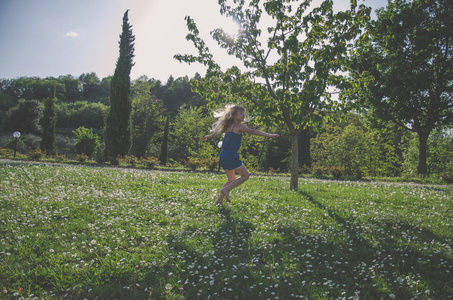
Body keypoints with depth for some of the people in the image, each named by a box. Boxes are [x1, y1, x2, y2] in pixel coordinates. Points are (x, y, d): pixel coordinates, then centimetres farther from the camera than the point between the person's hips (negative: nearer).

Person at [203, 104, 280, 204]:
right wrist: (268, 135, -22)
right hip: (230, 156, -9)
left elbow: (218, 131, 33)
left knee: (231, 179, 18)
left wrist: (208, 136, 53)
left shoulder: (228, 126, 18)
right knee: (245, 175, -1)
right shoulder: (238, 126, -6)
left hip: (223, 156, 9)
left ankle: (219, 200, 15)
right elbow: (252, 131, -17)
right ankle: (226, 189, -6)